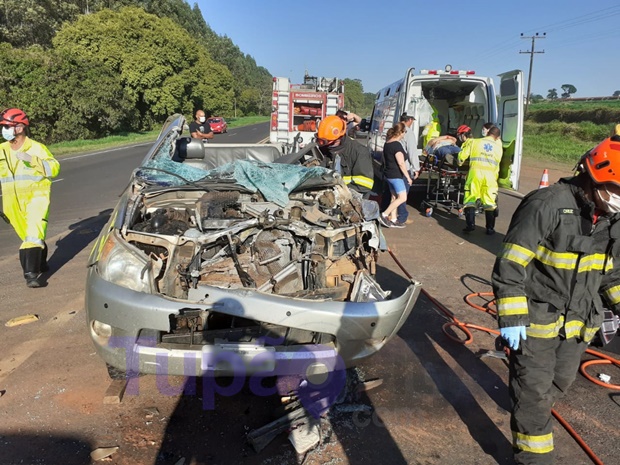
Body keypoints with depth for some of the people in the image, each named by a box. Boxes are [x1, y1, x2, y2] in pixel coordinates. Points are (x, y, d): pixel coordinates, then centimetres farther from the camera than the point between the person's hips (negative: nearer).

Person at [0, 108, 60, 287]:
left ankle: (31, 273, -17)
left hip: (36, 197, -5)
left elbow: (54, 168, -15)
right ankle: (40, 264, 35)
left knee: (33, 235, -16)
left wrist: (32, 159, -26)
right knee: (28, 236, 15)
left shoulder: (36, 148, -7)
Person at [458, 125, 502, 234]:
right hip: (490, 175, 2)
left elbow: (462, 155, 6)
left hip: (475, 172, -2)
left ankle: (470, 224, -6)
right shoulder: (498, 147, 16)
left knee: (470, 199, 6)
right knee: (490, 202, 9)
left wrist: (460, 163, 25)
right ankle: (490, 228, 13)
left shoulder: (474, 142, 9)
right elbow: (497, 164, 18)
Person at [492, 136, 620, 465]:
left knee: (561, 382, 23)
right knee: (535, 392, 2)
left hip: (578, 320, 8)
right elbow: (510, 265, -22)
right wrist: (511, 318, -22)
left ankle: (528, 409, 51)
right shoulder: (548, 205, -22)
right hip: (537, 318, -7)